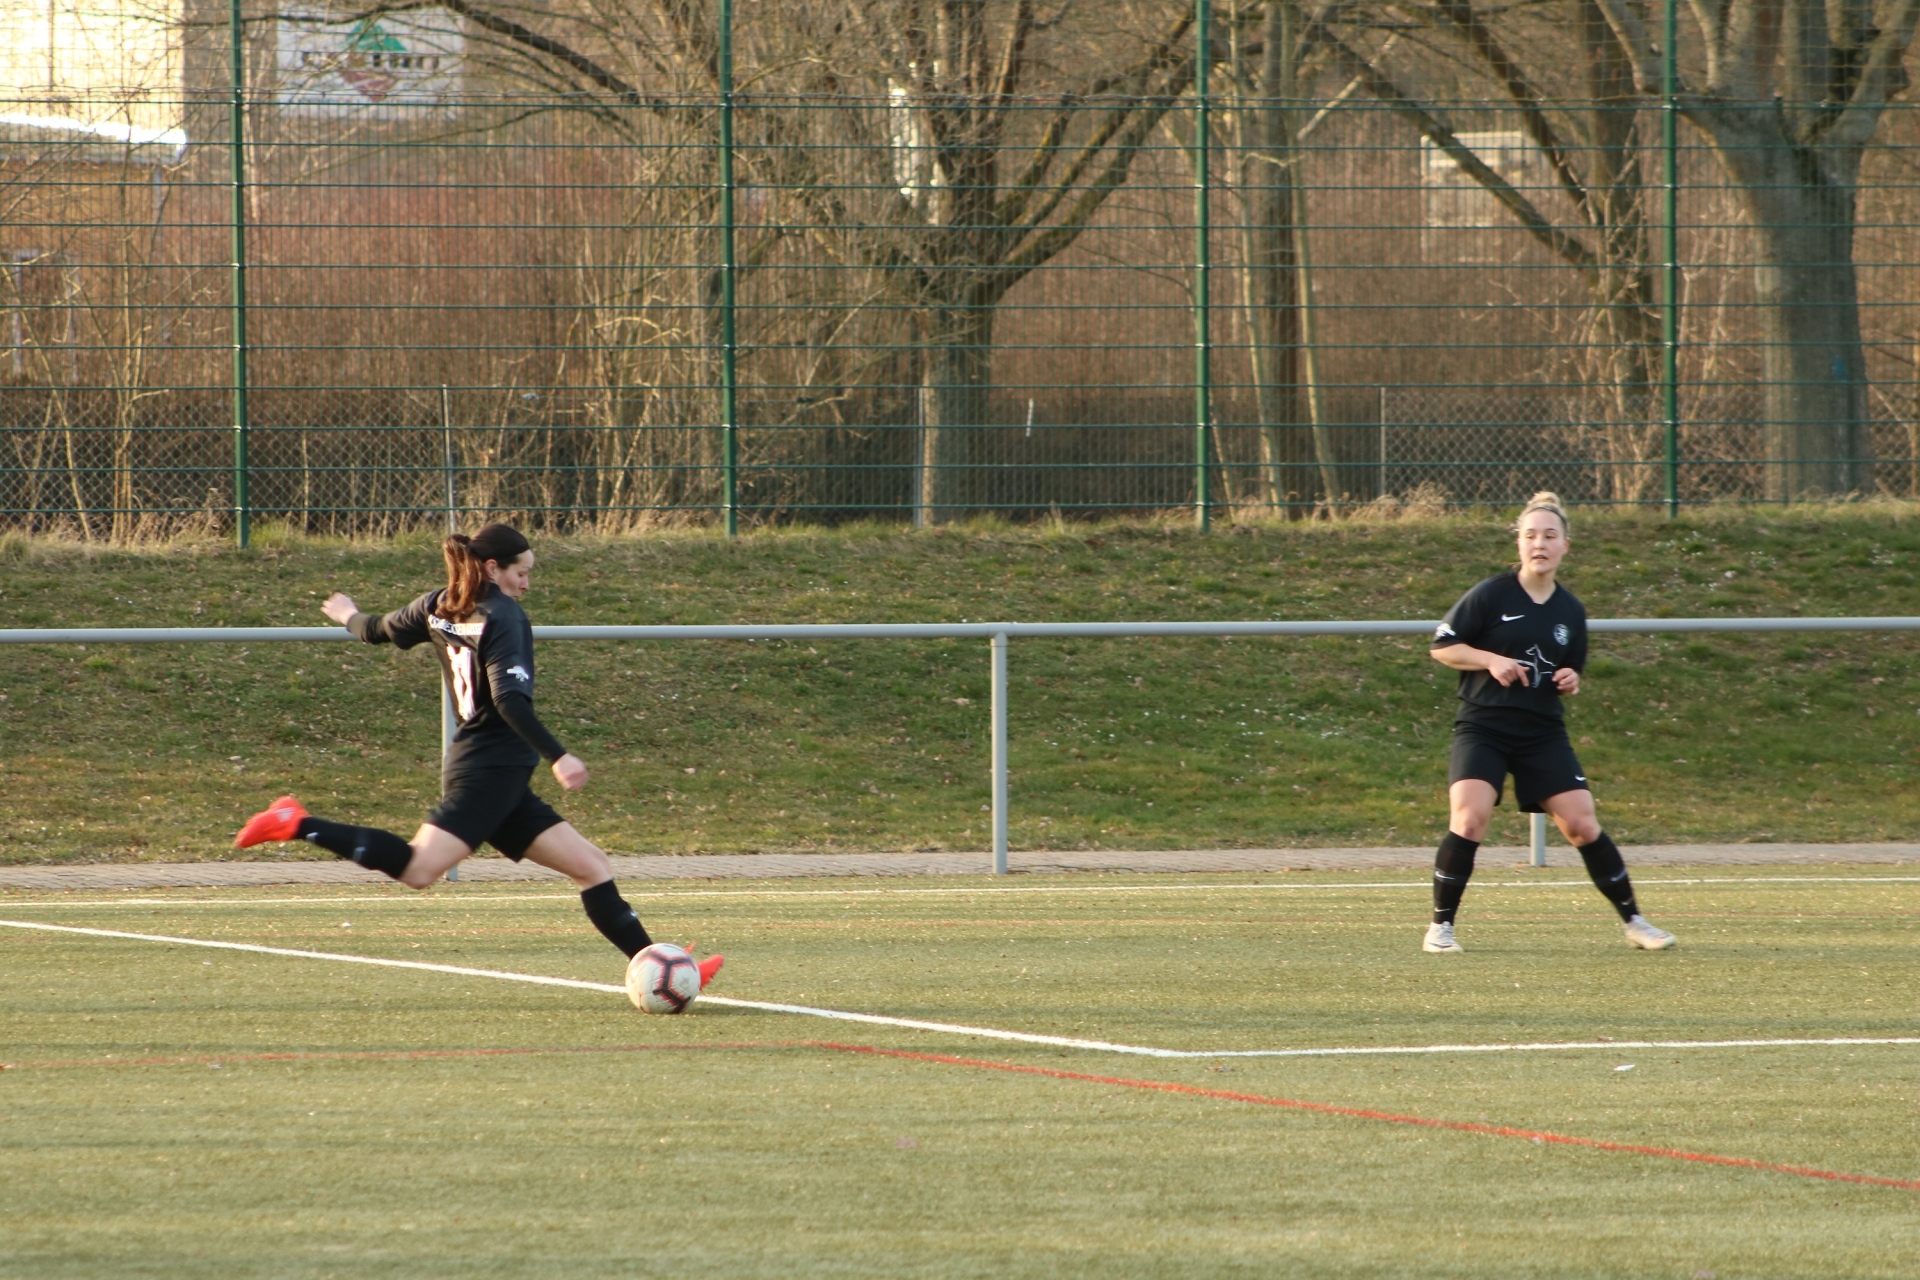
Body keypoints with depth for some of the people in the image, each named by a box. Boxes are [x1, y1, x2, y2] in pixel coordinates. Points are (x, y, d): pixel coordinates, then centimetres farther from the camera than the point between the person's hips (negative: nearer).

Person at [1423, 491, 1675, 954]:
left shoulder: (1570, 612, 9)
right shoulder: (1491, 595, -4)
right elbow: (1442, 646, -2)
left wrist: (1571, 684, -2)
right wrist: (1492, 660, -16)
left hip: (1543, 733, 3)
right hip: (1482, 729, -3)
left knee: (1582, 825, -2)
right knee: (1469, 818, -21)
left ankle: (1634, 922, 12)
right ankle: (1441, 925, -8)